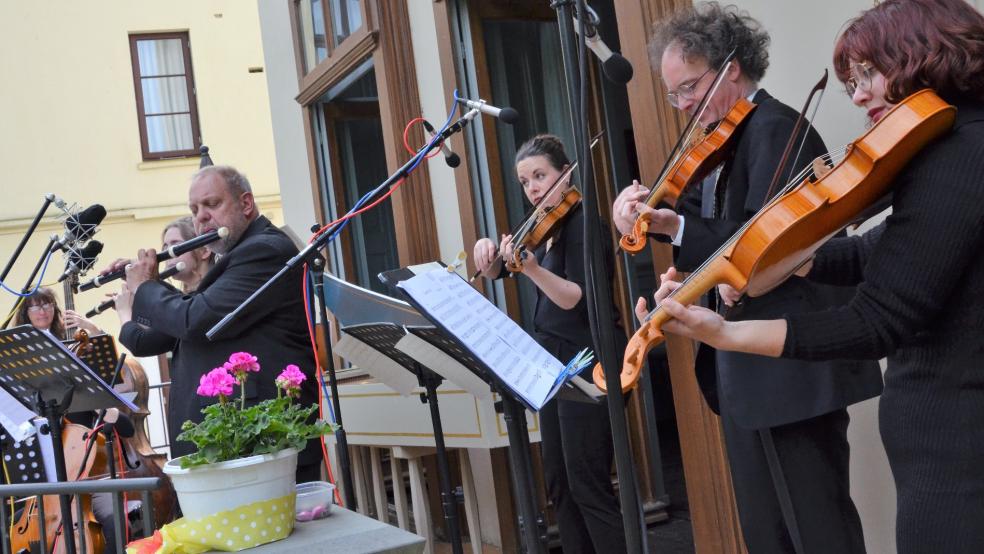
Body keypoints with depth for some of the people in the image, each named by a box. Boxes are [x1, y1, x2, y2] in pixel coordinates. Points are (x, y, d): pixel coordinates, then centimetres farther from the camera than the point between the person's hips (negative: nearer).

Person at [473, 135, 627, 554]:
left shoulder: (582, 223, -11)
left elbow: (575, 298, -21)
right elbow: (493, 272, 17)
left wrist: (530, 268, -36)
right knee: (560, 484, 11)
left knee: (588, 484, -10)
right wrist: (487, 250, -5)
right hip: (554, 363, 9)